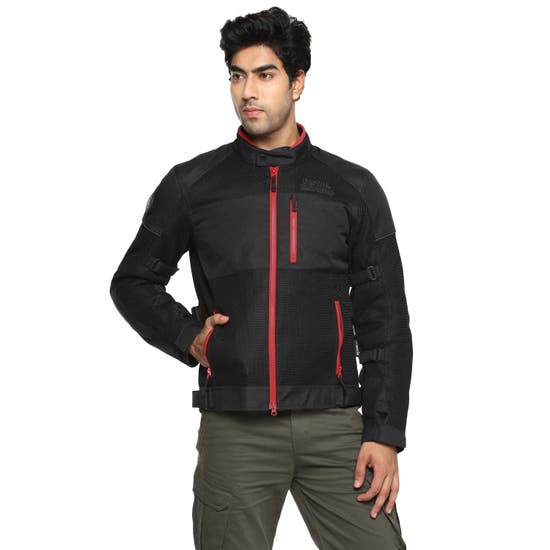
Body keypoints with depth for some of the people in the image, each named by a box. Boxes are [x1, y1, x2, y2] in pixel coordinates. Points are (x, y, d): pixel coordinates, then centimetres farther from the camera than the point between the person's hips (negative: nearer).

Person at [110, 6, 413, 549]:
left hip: (333, 424, 0)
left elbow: (384, 320, 6)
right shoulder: (192, 184, 8)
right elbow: (133, 282, 18)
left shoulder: (354, 188, 7)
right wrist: (186, 338, 1)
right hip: (234, 428, 0)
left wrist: (384, 434, -1)